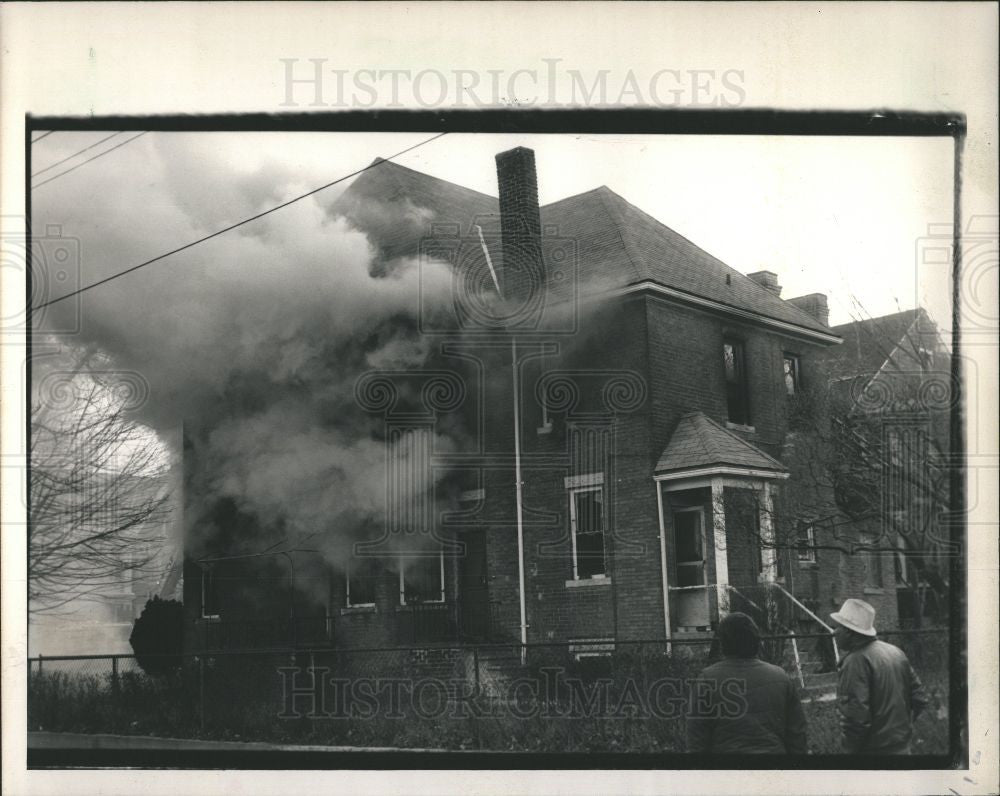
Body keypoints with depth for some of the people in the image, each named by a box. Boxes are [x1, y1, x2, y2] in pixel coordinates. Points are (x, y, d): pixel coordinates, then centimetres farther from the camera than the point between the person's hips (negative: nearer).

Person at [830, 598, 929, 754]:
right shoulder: (896, 652, 6)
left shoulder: (855, 661, -20)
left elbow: (855, 716, -25)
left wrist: (849, 748, -12)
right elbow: (920, 699, 11)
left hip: (874, 750, -8)